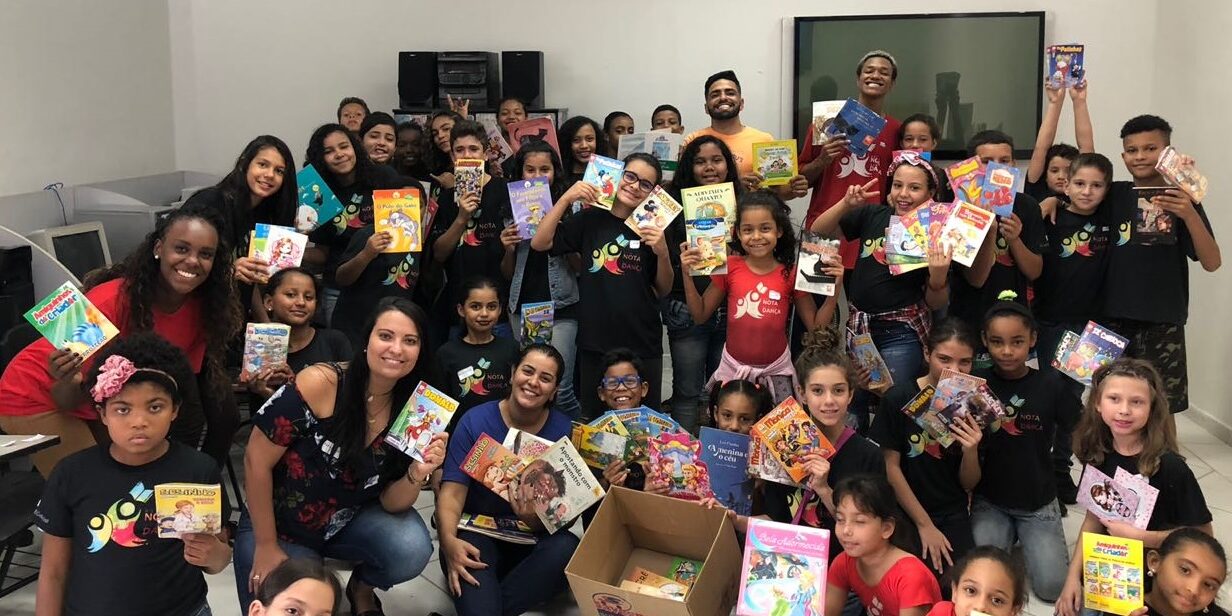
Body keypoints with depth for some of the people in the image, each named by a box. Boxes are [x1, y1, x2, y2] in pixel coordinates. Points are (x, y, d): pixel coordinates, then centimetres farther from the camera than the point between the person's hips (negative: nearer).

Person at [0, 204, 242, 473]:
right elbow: (69, 400, -25)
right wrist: (68, 382, -45)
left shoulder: (202, 304, -17)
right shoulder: (113, 301, -33)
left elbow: (184, 378, -5)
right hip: (39, 398, -6)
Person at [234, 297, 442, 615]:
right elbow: (257, 460, -17)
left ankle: (361, 586, 10)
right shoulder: (319, 384, -25)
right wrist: (266, 545, -11)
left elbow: (391, 503, -8)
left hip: (351, 522, 2)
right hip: (277, 524, -2)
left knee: (412, 550, -25)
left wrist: (417, 474, -30)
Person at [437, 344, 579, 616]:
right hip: (478, 534, -3)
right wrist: (449, 541, -32)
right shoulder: (475, 421, -5)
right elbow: (453, 492, -11)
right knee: (466, 555, -38)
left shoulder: (564, 431, -4)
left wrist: (536, 518, -29)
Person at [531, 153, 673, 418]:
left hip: (642, 345, 0)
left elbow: (663, 290, 7)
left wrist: (662, 253, -11)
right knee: (593, 421, 10)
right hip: (595, 342, 0)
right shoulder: (591, 220, 3)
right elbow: (539, 243, -3)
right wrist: (566, 198, -9)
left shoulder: (651, 228, 4)